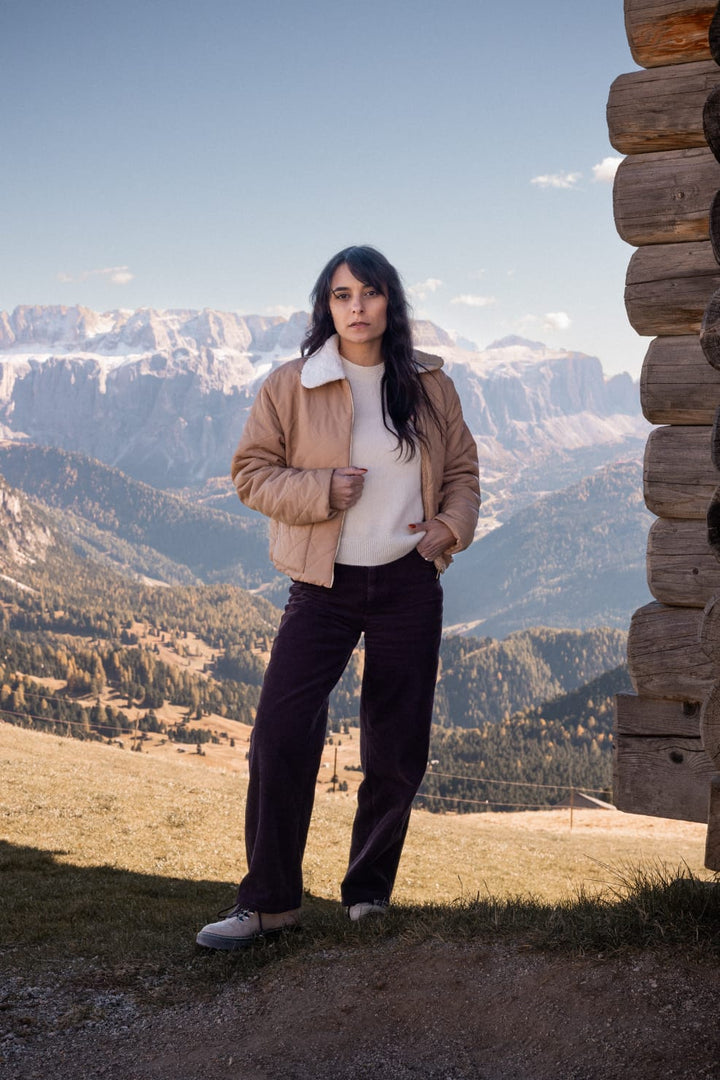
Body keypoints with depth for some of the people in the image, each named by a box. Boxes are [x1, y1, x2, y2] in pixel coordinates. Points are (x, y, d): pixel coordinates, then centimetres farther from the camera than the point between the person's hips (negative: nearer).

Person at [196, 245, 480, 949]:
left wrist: (452, 525, -4)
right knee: (280, 737, -13)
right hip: (324, 587, -2)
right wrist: (320, 490, -16)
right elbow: (251, 471, 0)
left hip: (409, 585, 2)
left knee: (398, 753, 7)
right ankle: (268, 901, 0)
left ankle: (368, 892, 25)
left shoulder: (430, 386, 7)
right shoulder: (290, 387, -2)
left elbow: (461, 469, 15)